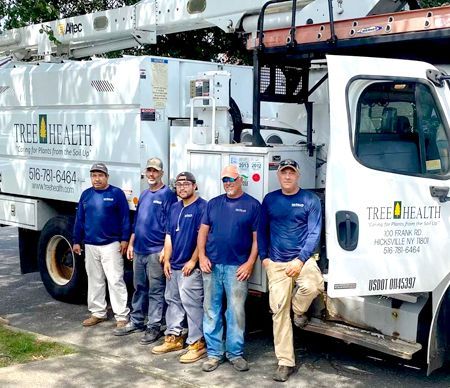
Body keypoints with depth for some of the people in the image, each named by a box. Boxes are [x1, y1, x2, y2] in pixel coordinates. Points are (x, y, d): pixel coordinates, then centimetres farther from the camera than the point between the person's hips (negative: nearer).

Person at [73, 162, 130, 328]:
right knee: (94, 280, 12)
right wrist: (77, 241, 10)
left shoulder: (116, 193, -4)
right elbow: (80, 219, 13)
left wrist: (124, 239, -10)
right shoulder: (86, 194, 9)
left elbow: (125, 218, -5)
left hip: (111, 245, -5)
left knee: (115, 281, -6)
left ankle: (122, 316, -2)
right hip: (90, 246, 5)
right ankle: (98, 313, 24)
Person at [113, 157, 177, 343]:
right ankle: (136, 321, 26)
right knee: (139, 288, 16)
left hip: (155, 251, -7)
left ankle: (153, 327, 6)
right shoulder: (144, 194, 15)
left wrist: (166, 249, -16)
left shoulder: (167, 195, -8)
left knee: (156, 291, -1)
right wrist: (131, 244, 17)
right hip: (139, 250, 7)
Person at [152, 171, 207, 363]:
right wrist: (167, 260, 9)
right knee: (172, 300, 15)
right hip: (173, 266, 8)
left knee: (192, 304, -7)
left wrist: (193, 261, -16)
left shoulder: (202, 207, -10)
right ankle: (174, 337, 27)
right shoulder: (174, 208, 15)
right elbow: (169, 235, 16)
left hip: (190, 267, -8)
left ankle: (197, 343, -1)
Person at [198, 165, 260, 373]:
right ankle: (214, 353, 16)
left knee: (236, 312, 1)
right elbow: (203, 231, 11)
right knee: (211, 310, 6)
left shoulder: (252, 205, 2)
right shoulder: (213, 203, 12)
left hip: (237, 267, -3)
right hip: (211, 265, 3)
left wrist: (250, 263, -9)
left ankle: (235, 353, 13)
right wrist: (202, 256, -1)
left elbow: (257, 238, -1)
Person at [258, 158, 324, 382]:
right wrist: (264, 257, 2)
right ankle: (285, 362, 10)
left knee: (312, 286, -33)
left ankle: (299, 309, 3)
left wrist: (300, 259, -16)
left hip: (302, 258, -2)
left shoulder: (310, 200, -1)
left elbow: (314, 233, -6)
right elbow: (262, 230, 14)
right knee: (279, 311, 0)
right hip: (276, 263, 2)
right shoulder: (270, 200, 8)